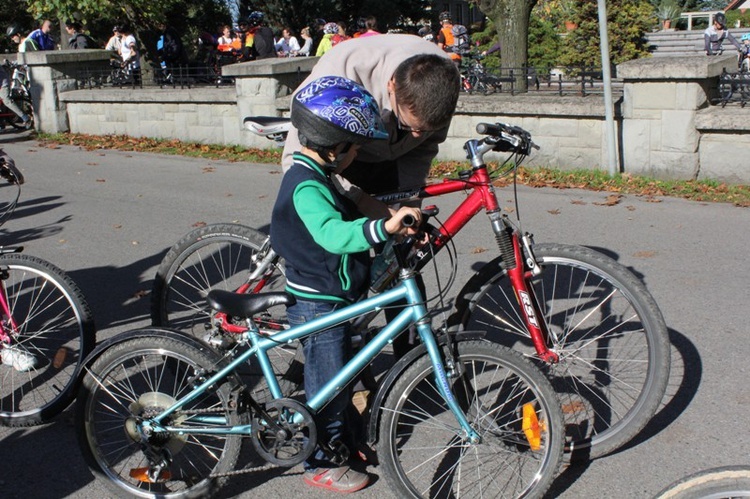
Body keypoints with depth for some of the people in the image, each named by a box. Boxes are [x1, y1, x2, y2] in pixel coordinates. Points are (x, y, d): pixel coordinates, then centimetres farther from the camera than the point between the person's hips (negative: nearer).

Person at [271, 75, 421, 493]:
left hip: (332, 299, 10)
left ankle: (340, 441, 41)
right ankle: (321, 463, 21)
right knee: (327, 384, 5)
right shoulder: (307, 187, -26)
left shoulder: (314, 176, 7)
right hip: (317, 305, -10)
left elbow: (345, 223, 20)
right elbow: (333, 234, -43)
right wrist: (384, 227, -55)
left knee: (341, 376, 23)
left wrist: (395, 230, 15)